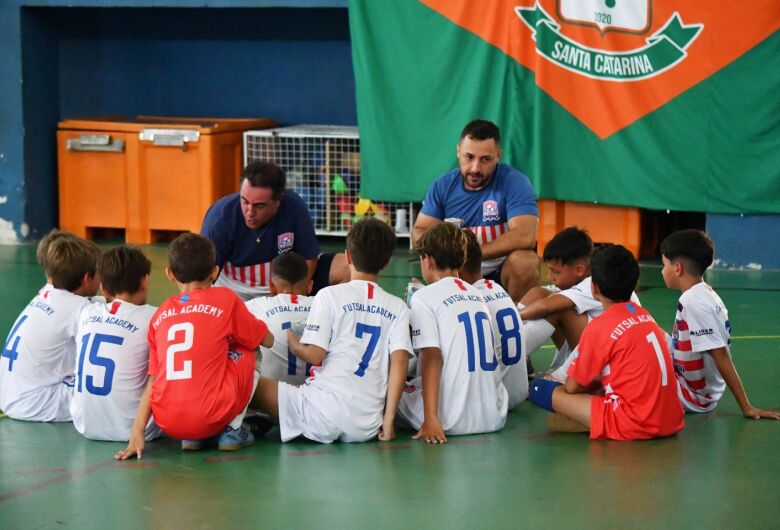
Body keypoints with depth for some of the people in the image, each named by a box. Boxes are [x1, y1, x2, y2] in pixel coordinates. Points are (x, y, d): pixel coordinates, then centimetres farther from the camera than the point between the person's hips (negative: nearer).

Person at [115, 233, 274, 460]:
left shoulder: (160, 314, 15)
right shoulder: (225, 299, 5)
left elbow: (153, 380, 11)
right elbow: (267, 340, 18)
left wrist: (137, 432, 9)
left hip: (167, 423, 4)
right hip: (210, 417, -4)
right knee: (246, 352, 21)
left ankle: (191, 438, 16)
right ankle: (232, 430, 12)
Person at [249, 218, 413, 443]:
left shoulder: (330, 295, 0)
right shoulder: (397, 307, 8)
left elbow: (314, 355, -5)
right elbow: (400, 361, -2)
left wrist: (291, 341, 16)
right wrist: (389, 418, -1)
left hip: (324, 414, -3)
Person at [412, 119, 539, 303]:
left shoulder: (514, 182, -14)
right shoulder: (443, 186, -1)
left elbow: (525, 236, -27)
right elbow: (419, 232, 2)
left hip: (503, 273, -3)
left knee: (523, 260, -34)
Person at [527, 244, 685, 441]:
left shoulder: (598, 328, -9)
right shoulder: (644, 316, 12)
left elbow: (573, 387, 0)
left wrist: (592, 384, 20)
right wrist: (596, 384, 21)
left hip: (636, 425, -7)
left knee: (541, 389, -2)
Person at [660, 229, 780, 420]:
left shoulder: (692, 302, -24)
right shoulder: (705, 293, 5)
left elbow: (721, 356, -24)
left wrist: (746, 407, -23)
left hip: (693, 397, -9)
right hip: (702, 389, 9)